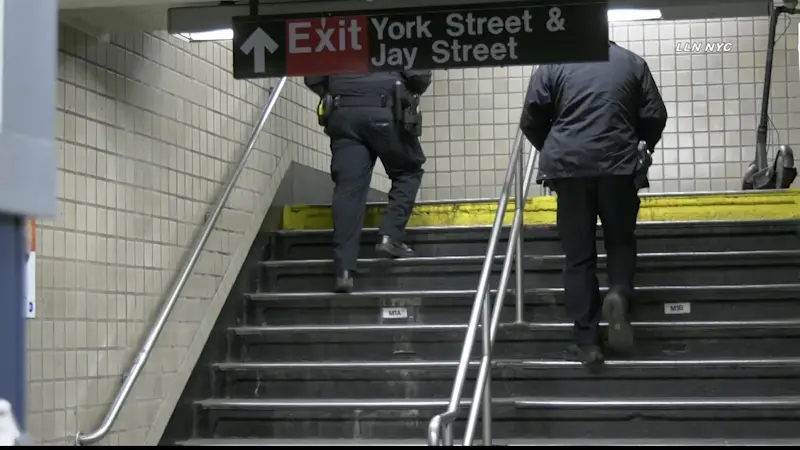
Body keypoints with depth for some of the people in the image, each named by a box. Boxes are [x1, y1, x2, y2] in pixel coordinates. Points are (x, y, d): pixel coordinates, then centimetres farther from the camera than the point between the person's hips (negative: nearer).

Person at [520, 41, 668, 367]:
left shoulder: (554, 64, 6)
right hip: (619, 165, 1)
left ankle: (586, 340, 2)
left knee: (578, 254, 5)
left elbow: (531, 120, 5)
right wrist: (643, 147, 29)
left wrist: (550, 150, 24)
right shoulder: (632, 63, 10)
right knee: (620, 240, 18)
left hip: (569, 166, -1)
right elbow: (655, 116, 10)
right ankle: (619, 293, -12)